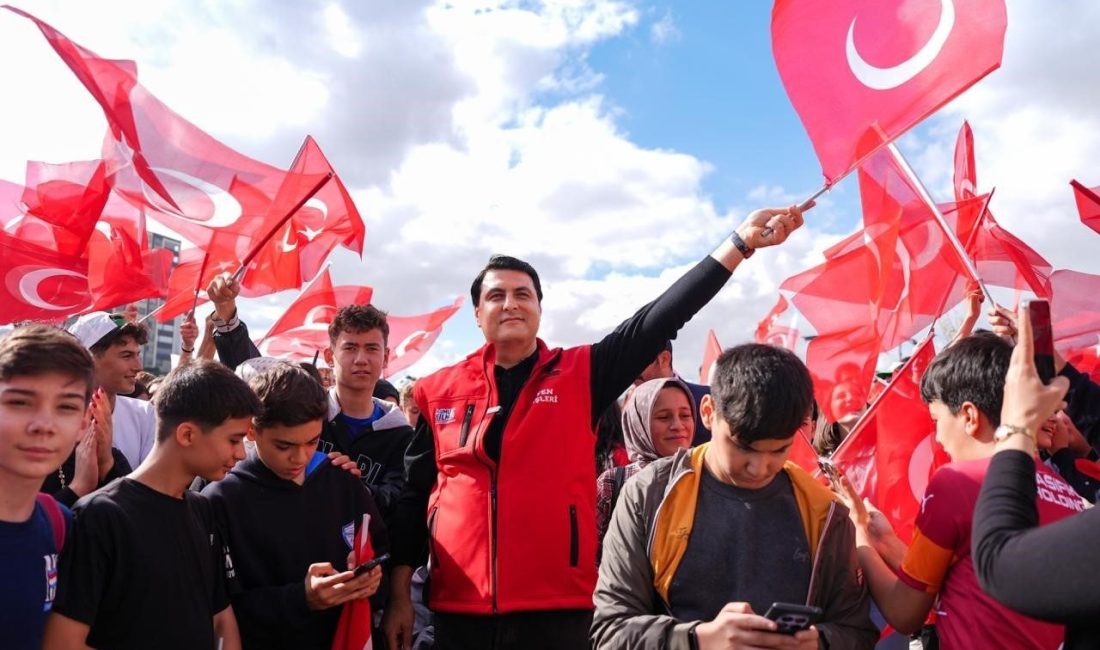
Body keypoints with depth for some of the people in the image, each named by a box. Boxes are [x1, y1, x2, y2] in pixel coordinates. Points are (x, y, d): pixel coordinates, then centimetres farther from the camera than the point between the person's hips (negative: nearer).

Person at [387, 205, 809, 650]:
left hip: (557, 608, -1)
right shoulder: (440, 390, 5)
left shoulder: (580, 375, 1)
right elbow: (414, 496, 9)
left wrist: (741, 241, -11)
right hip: (459, 608, 1)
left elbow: (659, 320, -7)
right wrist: (400, 595, 7)